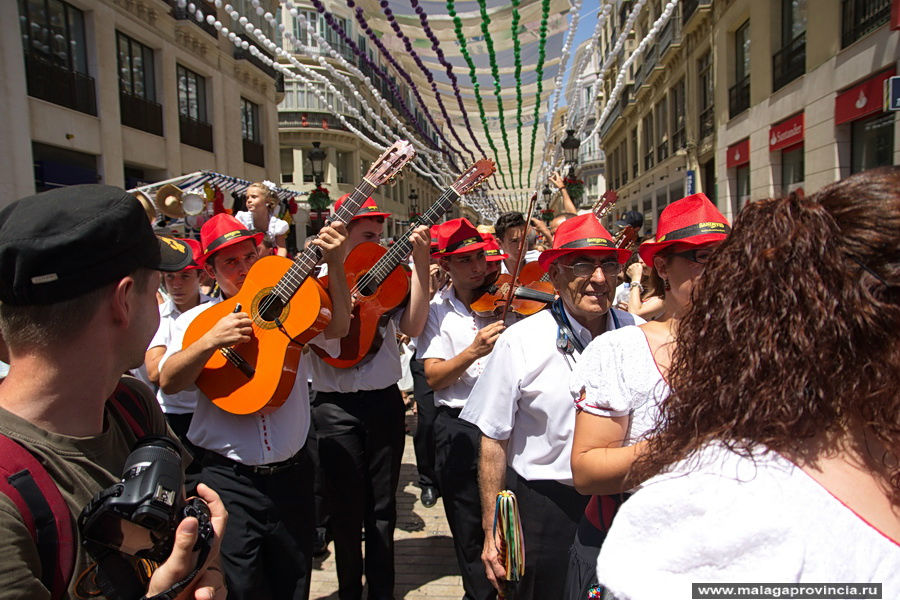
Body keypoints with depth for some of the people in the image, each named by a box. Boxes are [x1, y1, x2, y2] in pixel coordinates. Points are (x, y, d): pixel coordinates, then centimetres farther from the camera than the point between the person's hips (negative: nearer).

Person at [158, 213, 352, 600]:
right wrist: (211, 340, -24)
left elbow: (337, 328, -12)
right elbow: (168, 382, -10)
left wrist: (335, 264, -21)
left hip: (292, 475, 1)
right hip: (228, 480, -1)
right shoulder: (195, 320, 3)